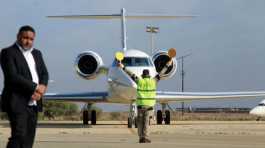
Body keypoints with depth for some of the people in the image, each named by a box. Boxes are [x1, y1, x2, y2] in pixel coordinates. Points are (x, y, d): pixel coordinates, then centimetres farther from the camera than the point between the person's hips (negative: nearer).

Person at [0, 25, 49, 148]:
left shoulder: (36, 53, 18)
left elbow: (44, 73, 12)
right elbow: (12, 76, -15)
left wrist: (42, 87, -11)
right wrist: (35, 87, -16)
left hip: (33, 102, 7)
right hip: (17, 102, -7)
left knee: (29, 138, 5)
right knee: (19, 136, -15)